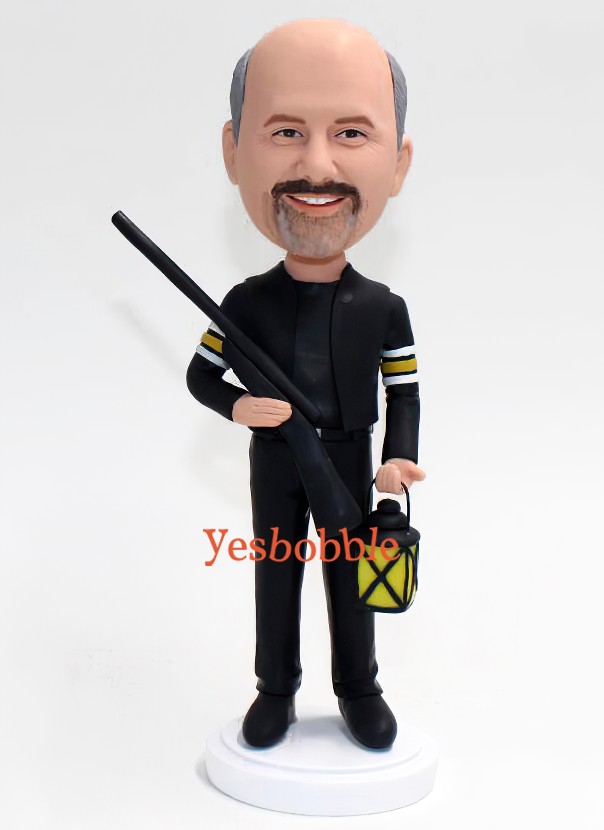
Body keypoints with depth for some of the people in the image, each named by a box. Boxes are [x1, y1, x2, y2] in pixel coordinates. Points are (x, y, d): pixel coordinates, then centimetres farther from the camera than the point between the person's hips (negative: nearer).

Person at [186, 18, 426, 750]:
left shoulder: (383, 307, -11)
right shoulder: (246, 302, -11)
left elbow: (404, 391, -4)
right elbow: (200, 374, -1)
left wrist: (398, 458, -19)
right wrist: (237, 407, -21)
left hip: (346, 463, 0)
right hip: (273, 463, 0)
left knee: (348, 576, 11)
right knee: (275, 572, 12)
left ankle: (358, 689, 30)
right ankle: (276, 688, 30)